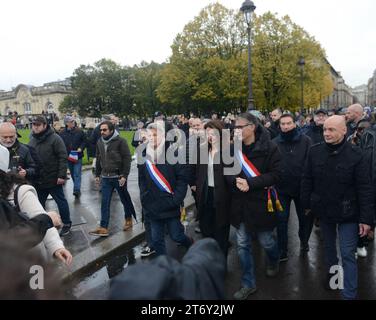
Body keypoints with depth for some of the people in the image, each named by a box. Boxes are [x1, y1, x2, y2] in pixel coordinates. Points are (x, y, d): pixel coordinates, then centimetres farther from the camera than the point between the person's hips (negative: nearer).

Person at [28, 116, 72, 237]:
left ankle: (67, 224, 22)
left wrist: (62, 175, -20)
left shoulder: (54, 138, -12)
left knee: (61, 202, 7)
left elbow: (63, 157, -16)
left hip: (53, 180, -6)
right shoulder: (32, 140, 7)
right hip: (38, 180, 6)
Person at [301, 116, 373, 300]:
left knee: (348, 254, 2)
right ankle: (331, 272, 48)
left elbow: (365, 189, -14)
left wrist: (366, 218, -15)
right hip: (323, 210, 4)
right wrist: (306, 204, 6)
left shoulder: (355, 155, -16)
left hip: (347, 213, -3)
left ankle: (349, 294, 16)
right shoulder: (315, 152, -6)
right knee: (328, 245, 23)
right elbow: (307, 180, 3)